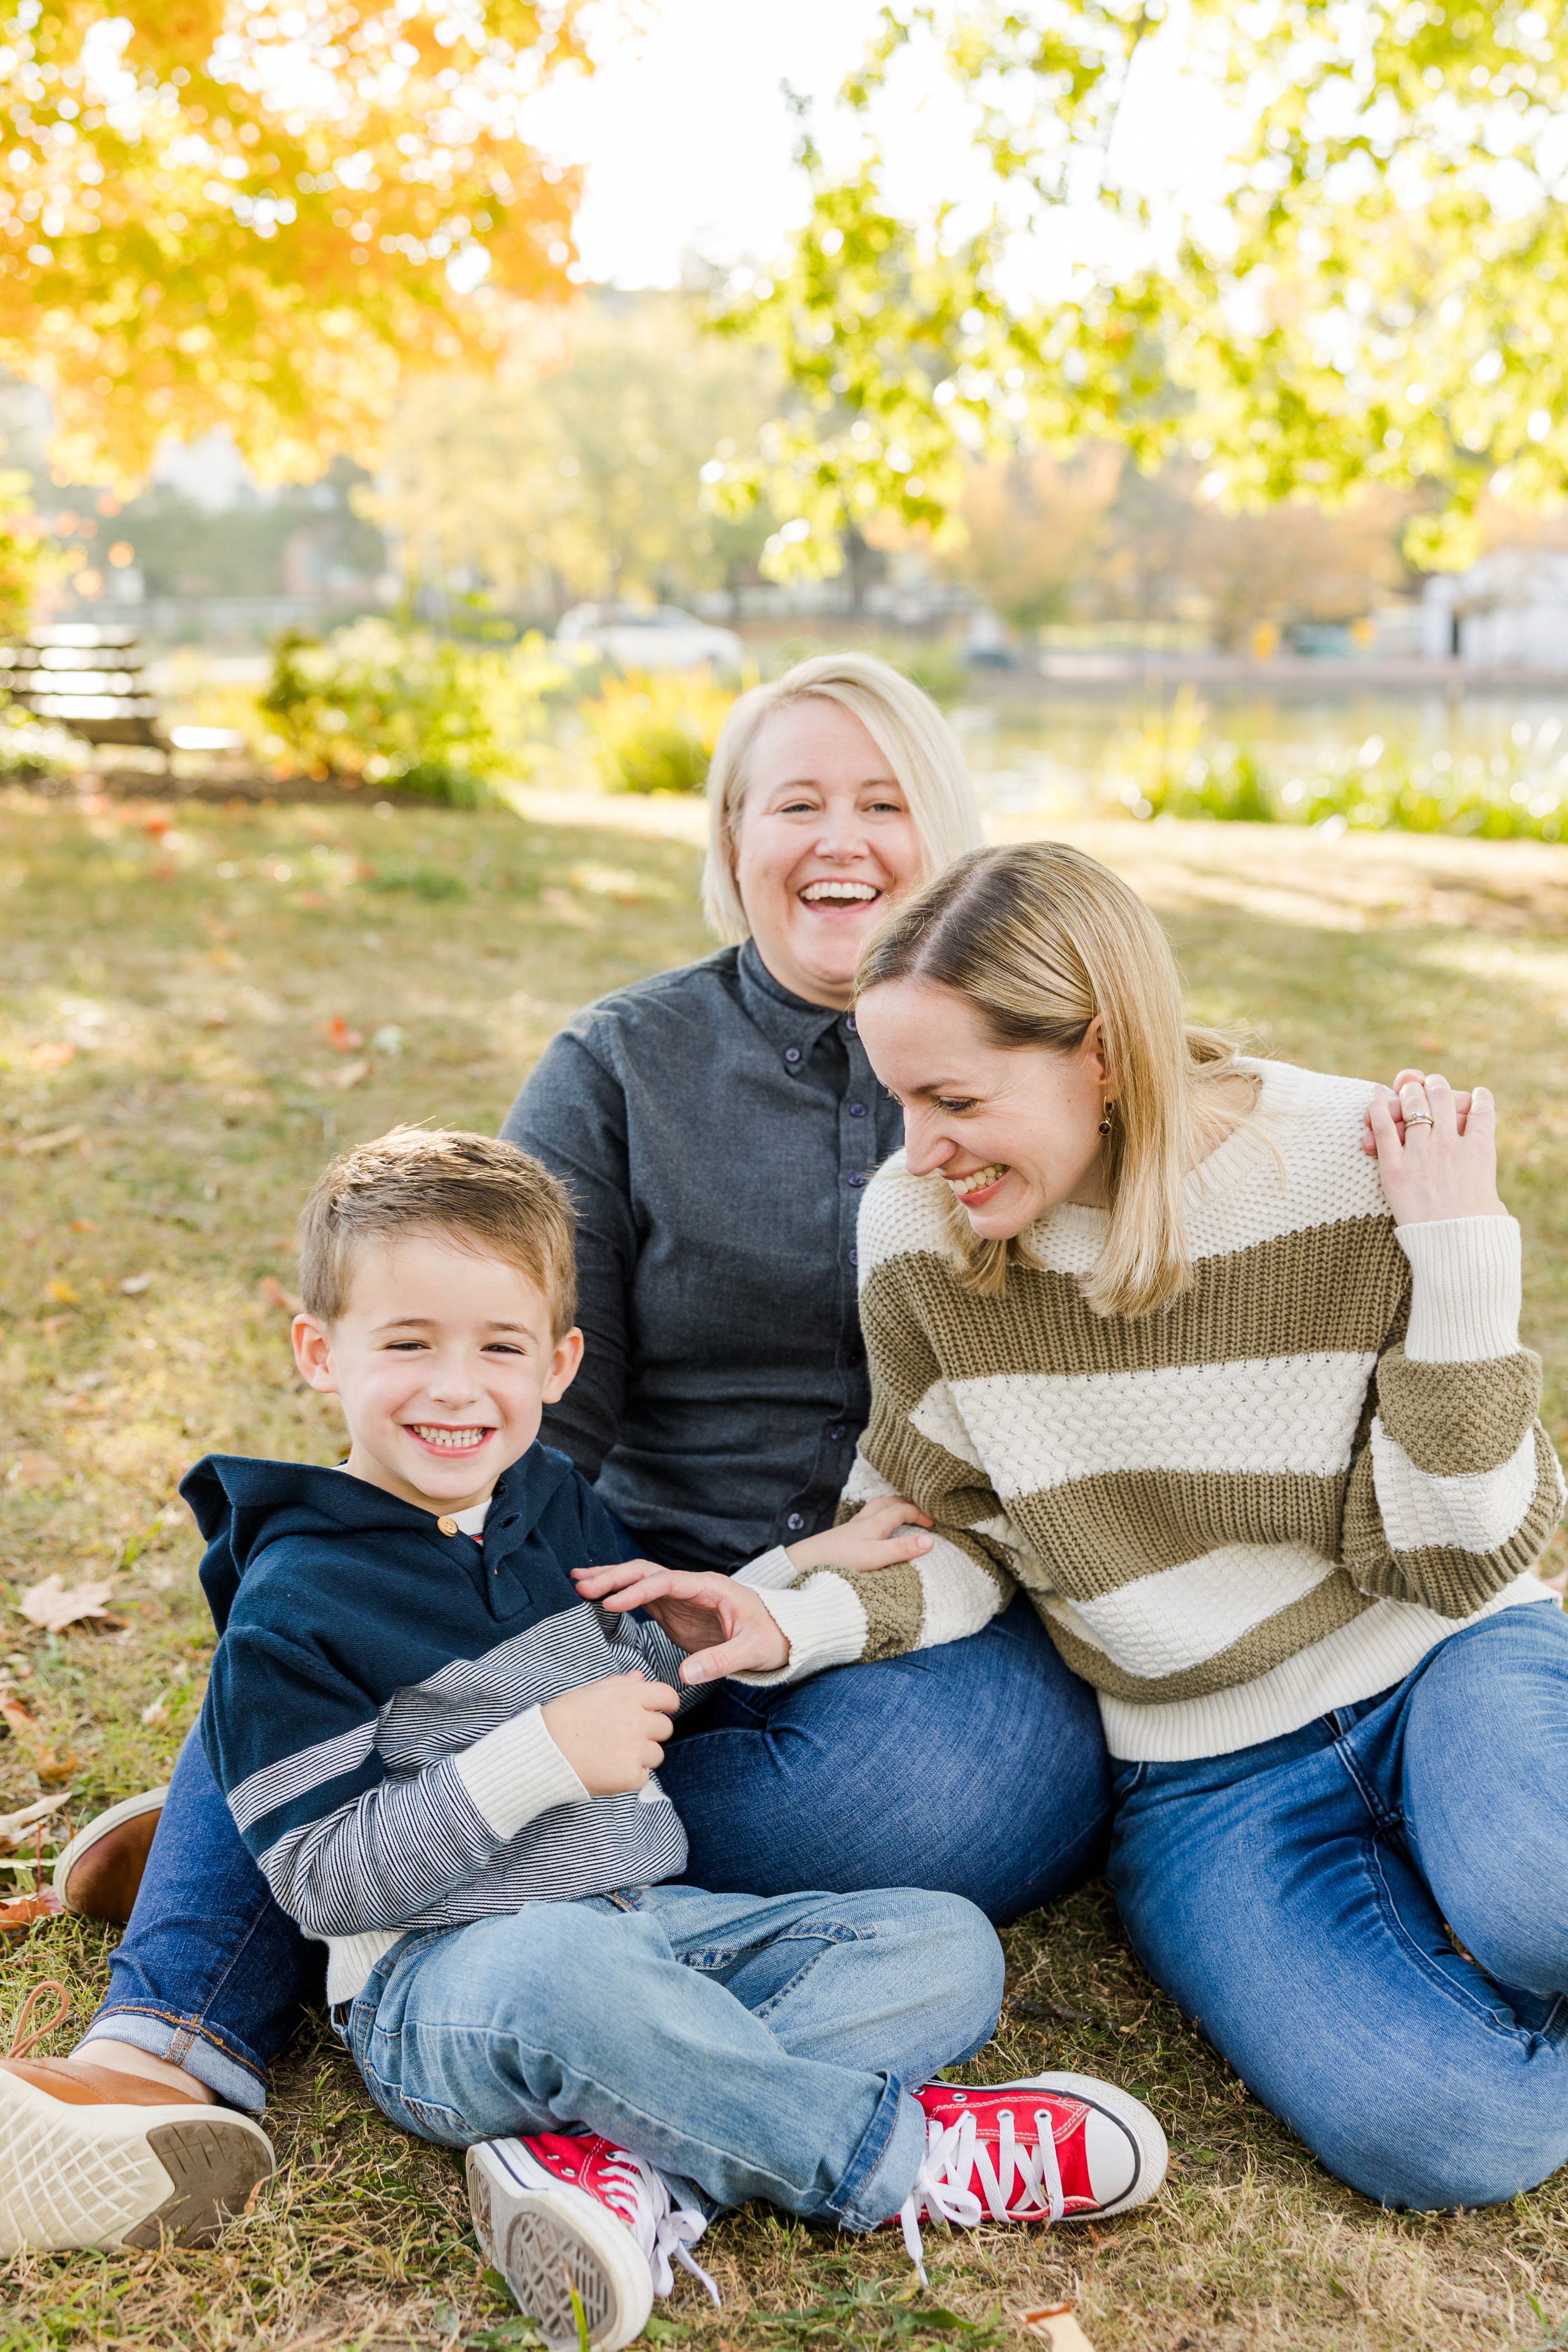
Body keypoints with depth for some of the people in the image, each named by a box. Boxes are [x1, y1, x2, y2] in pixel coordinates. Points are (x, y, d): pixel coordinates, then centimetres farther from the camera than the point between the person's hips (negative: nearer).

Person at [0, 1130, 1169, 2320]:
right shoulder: (292, 1604, -9)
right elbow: (322, 1880, -14)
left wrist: (776, 1610, 7)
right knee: (559, 1965, -41)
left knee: (949, 1943, -8)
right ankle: (903, 2154, -21)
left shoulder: (558, 1502, 11)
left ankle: (628, 2174, -27)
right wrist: (540, 1759, -22)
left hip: (660, 1922, 7)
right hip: (440, 1984, -7)